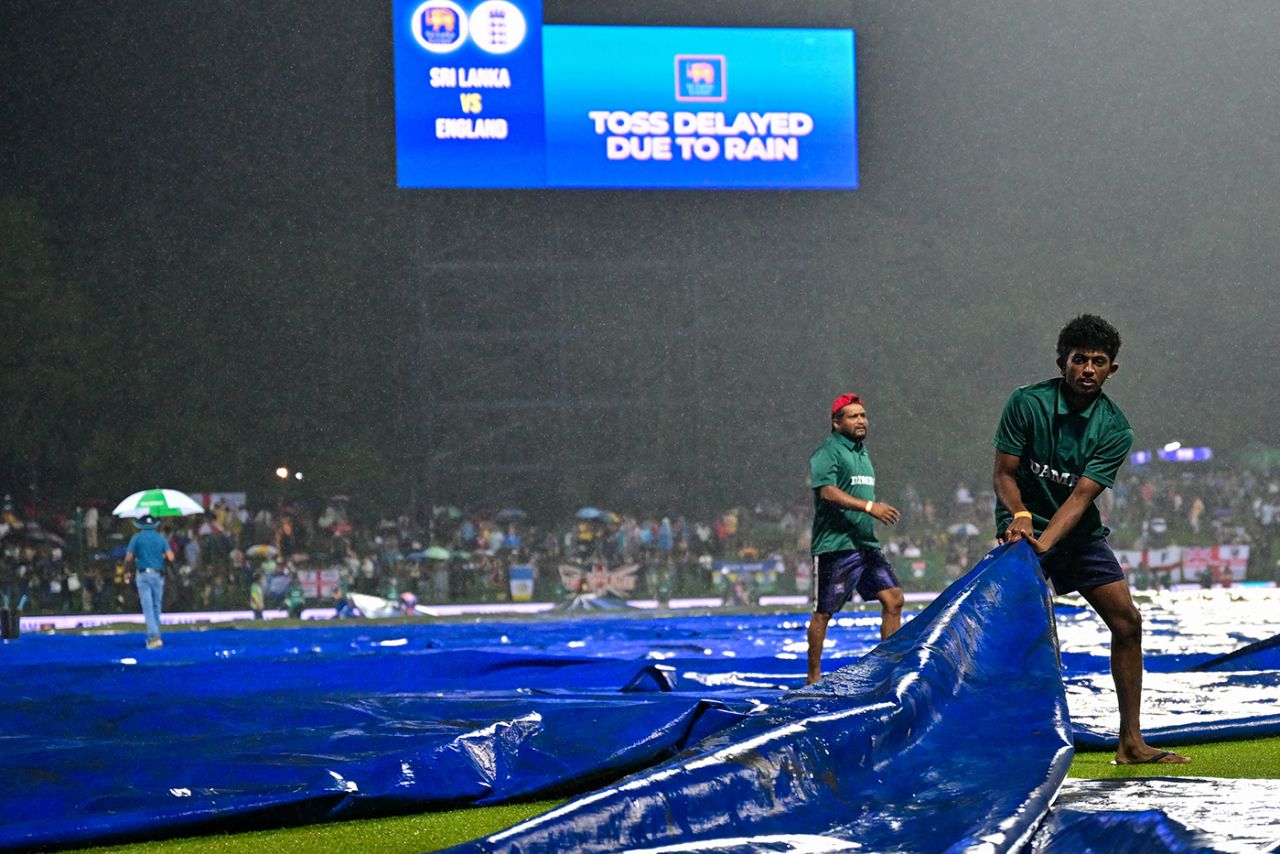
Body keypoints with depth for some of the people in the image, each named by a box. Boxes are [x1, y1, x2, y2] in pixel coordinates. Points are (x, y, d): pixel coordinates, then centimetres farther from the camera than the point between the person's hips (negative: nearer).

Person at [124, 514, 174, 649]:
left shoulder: (136, 538, -1)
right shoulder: (161, 538, 4)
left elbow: (128, 558, -6)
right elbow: (170, 557, -4)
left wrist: (126, 571, 12)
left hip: (143, 574, -2)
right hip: (158, 575, 2)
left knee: (148, 607, -5)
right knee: (156, 606, 14)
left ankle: (154, 637, -17)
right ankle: (155, 636, 20)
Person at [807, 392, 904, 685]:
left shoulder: (862, 452, 20)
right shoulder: (828, 452, -9)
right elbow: (828, 491, -23)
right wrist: (870, 506, -28)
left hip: (865, 543, 8)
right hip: (835, 546, -8)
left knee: (893, 599, -1)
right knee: (823, 612, -1)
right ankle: (813, 678, 7)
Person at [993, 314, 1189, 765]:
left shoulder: (1115, 428, -9)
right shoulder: (1027, 403, -14)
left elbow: (1082, 495, -19)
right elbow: (1004, 473, -10)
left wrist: (1044, 542, -33)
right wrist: (1020, 517, -29)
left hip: (1081, 534, 4)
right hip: (1025, 528, -4)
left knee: (1127, 622, 0)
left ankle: (1130, 742, 7)